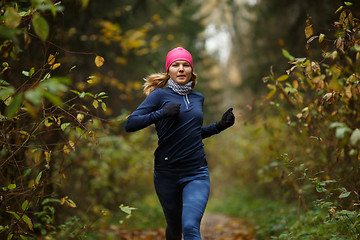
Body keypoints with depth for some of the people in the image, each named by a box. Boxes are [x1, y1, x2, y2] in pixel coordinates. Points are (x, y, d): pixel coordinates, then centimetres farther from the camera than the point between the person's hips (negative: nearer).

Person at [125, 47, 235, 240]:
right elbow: (130, 124, -11)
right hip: (166, 174, -1)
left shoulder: (198, 98, 11)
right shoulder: (160, 94, -2)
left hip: (196, 173, 1)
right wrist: (162, 113, -21)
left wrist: (219, 126, 12)